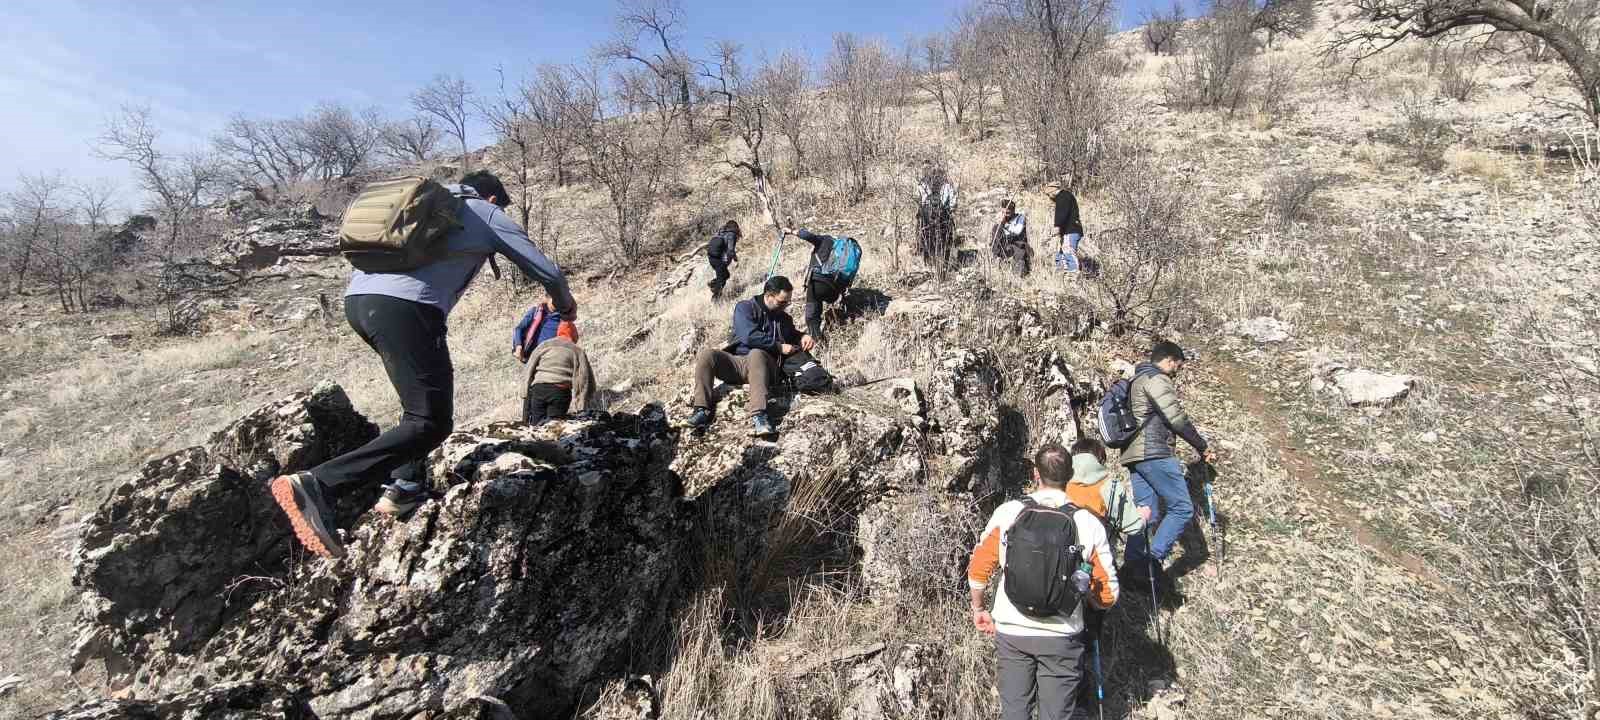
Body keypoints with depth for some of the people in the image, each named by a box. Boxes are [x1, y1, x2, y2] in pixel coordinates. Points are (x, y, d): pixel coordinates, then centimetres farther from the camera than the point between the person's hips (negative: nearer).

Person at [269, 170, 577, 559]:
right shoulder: (490, 215, 17)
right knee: (431, 422, -8)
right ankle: (315, 485, -20)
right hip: (405, 305, -8)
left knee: (428, 389, 25)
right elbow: (548, 271, 17)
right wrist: (565, 306, 36)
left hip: (357, 297, 8)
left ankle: (404, 486, 18)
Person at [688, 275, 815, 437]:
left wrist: (803, 337, 11)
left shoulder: (784, 318, 17)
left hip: (763, 367, 0)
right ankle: (703, 410, -35)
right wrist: (778, 346, -9)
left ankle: (758, 417, -54)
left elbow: (792, 335, 35)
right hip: (735, 362, 0)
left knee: (757, 354, -37)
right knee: (706, 354, -28)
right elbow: (749, 336, -11)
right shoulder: (745, 308, 5)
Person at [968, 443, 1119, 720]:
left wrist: (978, 609, 12)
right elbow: (1108, 594, -4)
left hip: (1010, 631, 0)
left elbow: (978, 569, -4)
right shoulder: (1089, 523, -9)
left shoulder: (1007, 513, -9)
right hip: (1061, 637, 0)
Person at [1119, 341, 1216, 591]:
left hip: (1136, 455, 10)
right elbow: (1177, 418, -12)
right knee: (1182, 508, -5)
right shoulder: (1156, 378, -6)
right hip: (1155, 453, -10)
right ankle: (1154, 560, -10)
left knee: (1146, 513, 8)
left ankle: (1133, 567, 5)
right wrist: (1203, 446, -2)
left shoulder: (1138, 379, 26)